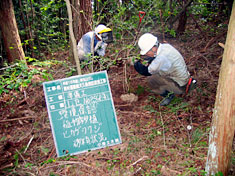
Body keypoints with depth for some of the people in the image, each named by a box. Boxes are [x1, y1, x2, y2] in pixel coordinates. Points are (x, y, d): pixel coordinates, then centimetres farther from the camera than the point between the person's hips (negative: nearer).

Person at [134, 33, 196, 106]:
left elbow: (146, 72, -22)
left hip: (180, 87, -9)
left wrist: (137, 64, -6)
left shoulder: (162, 58, -32)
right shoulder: (165, 46, -5)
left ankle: (168, 94, 1)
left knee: (151, 79, -17)